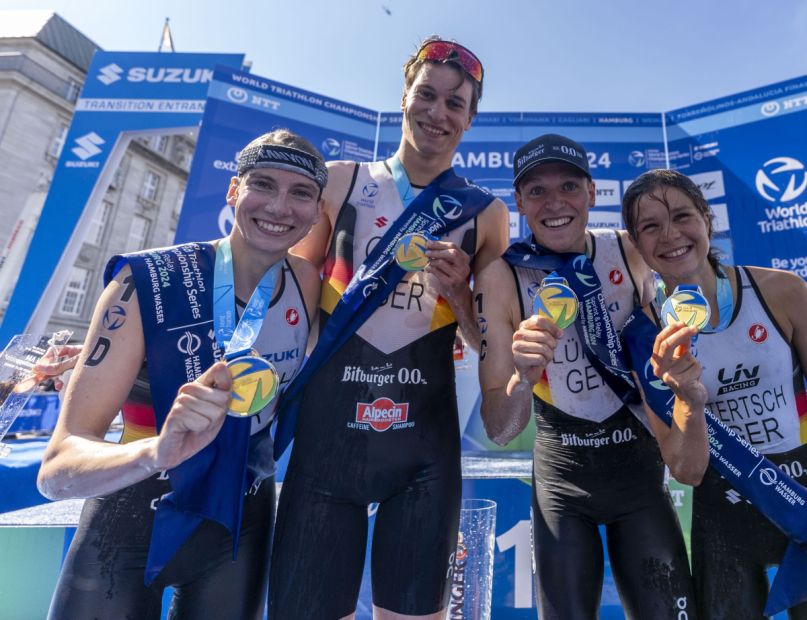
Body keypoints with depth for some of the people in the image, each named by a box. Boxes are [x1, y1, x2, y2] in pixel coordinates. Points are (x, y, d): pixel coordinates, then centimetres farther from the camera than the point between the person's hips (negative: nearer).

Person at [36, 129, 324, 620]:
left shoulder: (309, 285, -10)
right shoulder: (147, 283, -22)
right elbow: (57, 470, -24)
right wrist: (158, 451, -42)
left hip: (242, 528, 4)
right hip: (133, 524, -3)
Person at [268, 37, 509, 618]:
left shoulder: (485, 213, 5)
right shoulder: (340, 181, 5)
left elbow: (490, 342, 8)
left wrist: (459, 292, -10)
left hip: (425, 444, 1)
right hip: (327, 431, 0)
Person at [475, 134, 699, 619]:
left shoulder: (631, 253, -9)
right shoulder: (502, 277, -17)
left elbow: (667, 348, 6)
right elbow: (499, 430, -18)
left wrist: (683, 375, -17)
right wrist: (523, 378, -38)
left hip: (641, 465, 3)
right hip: (562, 475, -2)